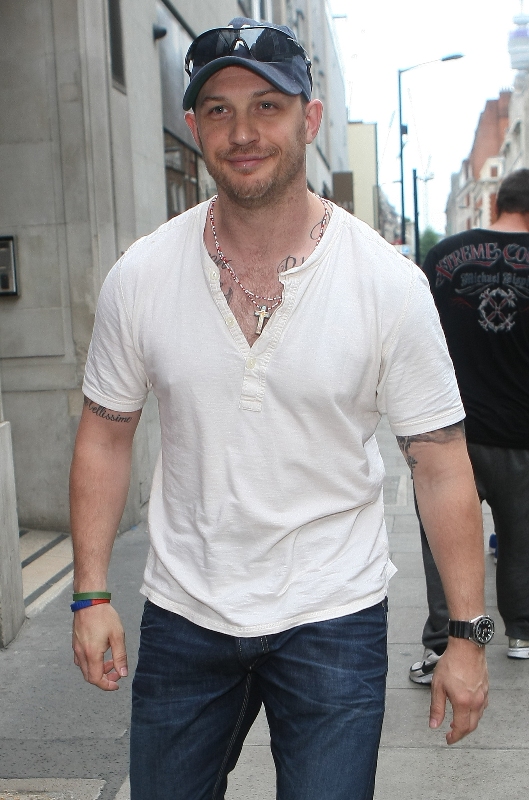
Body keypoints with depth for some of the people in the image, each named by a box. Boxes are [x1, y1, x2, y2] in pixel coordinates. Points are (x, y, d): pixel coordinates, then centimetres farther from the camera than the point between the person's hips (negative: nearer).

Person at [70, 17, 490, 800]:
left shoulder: (390, 284, -12)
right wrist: (91, 594, -2)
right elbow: (106, 436, 3)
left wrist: (466, 635, -8)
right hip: (181, 616, 3)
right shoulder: (140, 276, -6)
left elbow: (442, 467, -8)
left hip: (334, 619, -2)